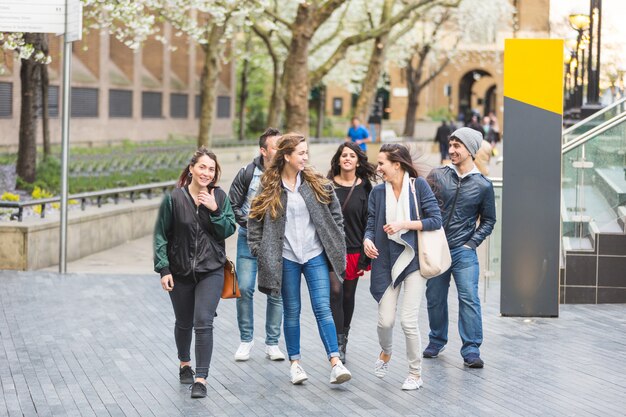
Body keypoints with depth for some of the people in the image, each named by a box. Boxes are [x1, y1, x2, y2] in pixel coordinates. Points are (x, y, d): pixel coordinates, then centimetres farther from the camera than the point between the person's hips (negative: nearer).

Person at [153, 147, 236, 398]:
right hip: (180, 272, 0)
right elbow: (161, 235, -4)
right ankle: (185, 364, 41)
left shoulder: (219, 197, 0)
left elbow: (229, 231, -1)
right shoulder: (174, 199, -7)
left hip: (211, 271, 0)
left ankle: (201, 378, -8)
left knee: (203, 323, -12)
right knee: (184, 323, 15)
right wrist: (163, 269, -9)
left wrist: (214, 210, -16)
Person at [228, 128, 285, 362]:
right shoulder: (248, 173, -5)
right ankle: (246, 340, 14)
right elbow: (233, 204, 2)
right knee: (244, 289, -2)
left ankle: (272, 343, 15)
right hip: (249, 239, 0)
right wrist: (249, 223, -9)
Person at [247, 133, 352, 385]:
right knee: (292, 311, 8)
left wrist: (336, 244, 5)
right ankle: (295, 363, 18)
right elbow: (255, 218, 4)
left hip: (315, 255, 1)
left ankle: (335, 364, -9)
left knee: (323, 308, -6)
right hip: (286, 258, 0)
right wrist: (259, 251, -2)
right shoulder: (270, 187, -2)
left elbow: (335, 212, 9)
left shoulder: (317, 183, 2)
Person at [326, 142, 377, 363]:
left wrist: (365, 255, -3)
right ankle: (338, 345, -14)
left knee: (348, 295, 11)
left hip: (354, 250, 1)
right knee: (335, 291, -14)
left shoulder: (364, 187, 1)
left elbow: (368, 222, 2)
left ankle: (343, 338, 29)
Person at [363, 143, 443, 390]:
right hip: (387, 261, 3)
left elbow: (436, 220, -9)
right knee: (385, 321, 2)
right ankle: (386, 353, 36)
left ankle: (416, 374, 10)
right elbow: (371, 225, 5)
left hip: (413, 259, -3)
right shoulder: (378, 192, 3)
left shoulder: (419, 186, -6)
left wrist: (403, 224, -17)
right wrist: (367, 239, -18)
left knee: (408, 320, -8)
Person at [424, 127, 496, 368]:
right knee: (435, 299, 11)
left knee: (469, 299, -10)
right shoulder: (437, 176, 2)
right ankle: (437, 341, 29)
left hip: (463, 251, -2)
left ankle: (471, 351, -7)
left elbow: (488, 220, 9)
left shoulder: (483, 185, 1)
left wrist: (472, 243, -2)